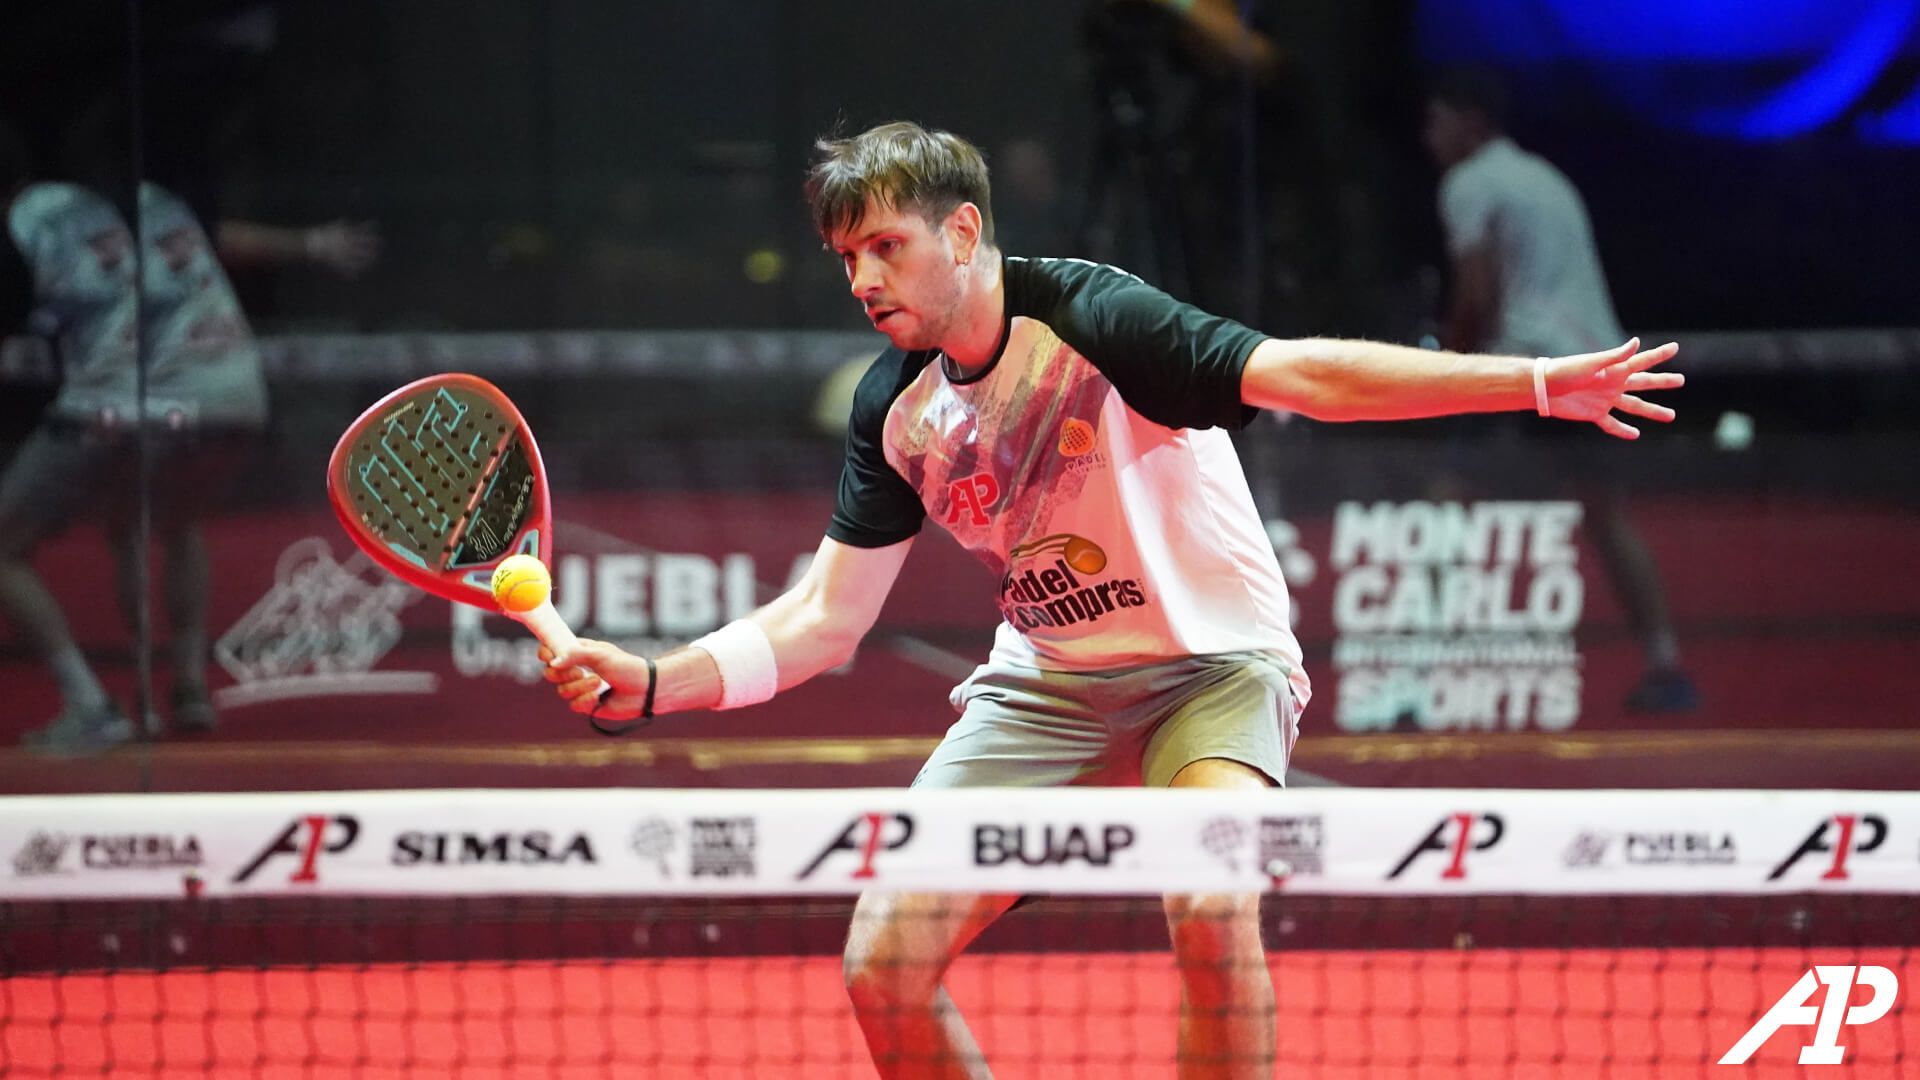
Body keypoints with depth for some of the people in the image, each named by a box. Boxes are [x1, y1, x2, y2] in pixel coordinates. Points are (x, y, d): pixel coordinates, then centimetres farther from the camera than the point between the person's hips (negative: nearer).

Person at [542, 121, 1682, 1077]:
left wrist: (1535, 382, -39)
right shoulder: (895, 409, -1)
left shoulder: (1086, 316, -20)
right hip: (1047, 681, 6)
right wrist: (653, 682, -11)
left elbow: (1302, 372, -29)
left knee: (1212, 905, -34)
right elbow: (826, 619, 3)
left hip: (1214, 664, -6)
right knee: (884, 966, -8)